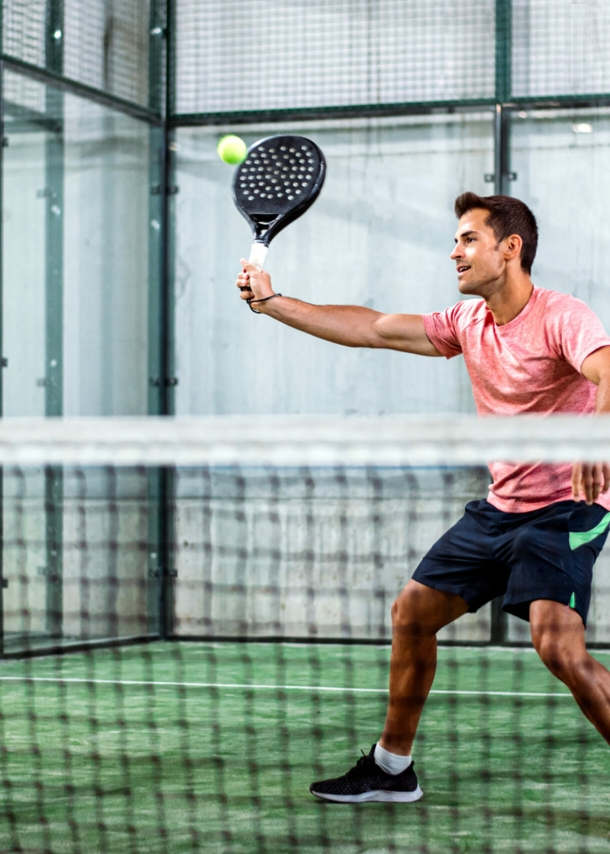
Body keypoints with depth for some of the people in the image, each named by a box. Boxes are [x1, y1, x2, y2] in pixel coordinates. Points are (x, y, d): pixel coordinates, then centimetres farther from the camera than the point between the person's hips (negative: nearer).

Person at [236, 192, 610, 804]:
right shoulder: (467, 322, 7)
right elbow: (370, 329, 10)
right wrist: (269, 301, 7)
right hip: (500, 506, 8)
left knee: (559, 647, -25)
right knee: (412, 613, 11)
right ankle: (392, 767, 26)